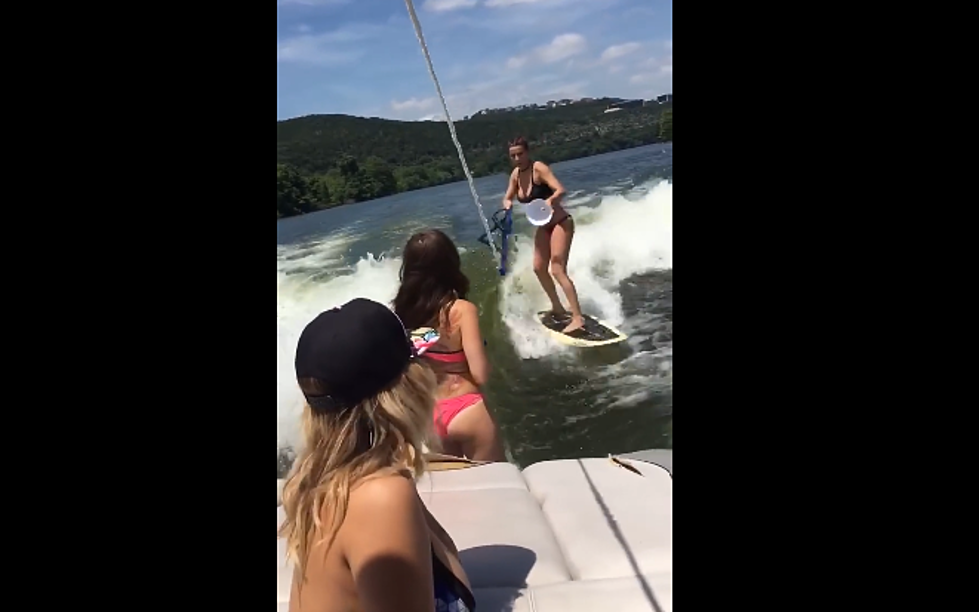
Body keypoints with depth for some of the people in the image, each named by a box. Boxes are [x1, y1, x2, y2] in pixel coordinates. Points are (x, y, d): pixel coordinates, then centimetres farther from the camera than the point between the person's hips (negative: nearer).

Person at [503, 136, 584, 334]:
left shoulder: (539, 168, -19)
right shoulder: (516, 174, 2)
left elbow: (560, 190, -29)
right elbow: (508, 198, 11)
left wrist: (550, 200, -50)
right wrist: (507, 203, -13)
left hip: (561, 223, -8)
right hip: (544, 226, 8)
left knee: (558, 270, -17)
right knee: (539, 268, 11)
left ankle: (578, 317, -18)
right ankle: (558, 308, 28)